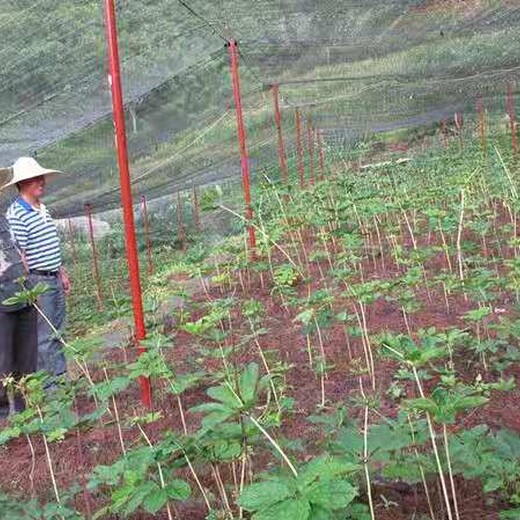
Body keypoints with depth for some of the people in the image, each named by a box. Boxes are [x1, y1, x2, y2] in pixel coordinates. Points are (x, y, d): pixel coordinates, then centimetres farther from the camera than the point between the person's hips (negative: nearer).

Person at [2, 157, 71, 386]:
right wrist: (29, 288, -18)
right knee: (44, 335, 0)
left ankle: (61, 376, 26)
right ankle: (48, 383, 10)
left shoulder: (43, 209, 11)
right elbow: (19, 255, -17)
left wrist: (62, 273, 20)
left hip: (54, 279, 8)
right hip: (36, 281, -8)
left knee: (57, 332, 15)